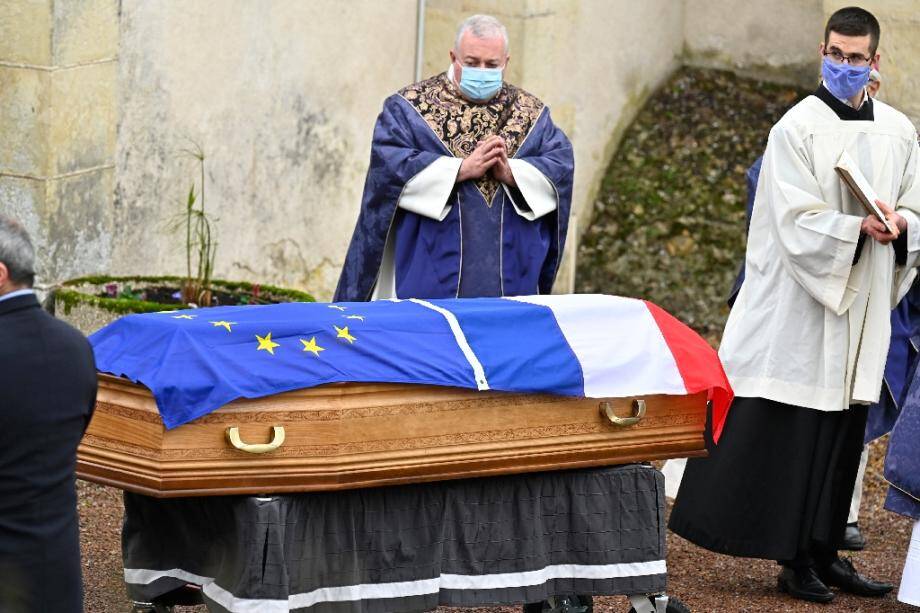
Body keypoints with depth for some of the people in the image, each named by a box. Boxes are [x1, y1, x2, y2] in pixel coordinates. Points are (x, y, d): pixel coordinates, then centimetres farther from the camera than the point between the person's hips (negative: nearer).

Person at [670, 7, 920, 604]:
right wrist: (858, 228, -27)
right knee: (789, 435, -5)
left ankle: (823, 553, 15)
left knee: (843, 433, 8)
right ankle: (796, 560, 1)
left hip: (862, 309, 5)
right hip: (799, 307, -5)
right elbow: (797, 222, -13)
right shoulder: (798, 128, -7)